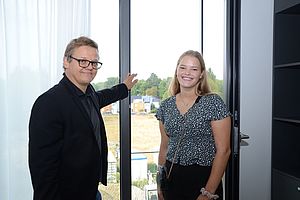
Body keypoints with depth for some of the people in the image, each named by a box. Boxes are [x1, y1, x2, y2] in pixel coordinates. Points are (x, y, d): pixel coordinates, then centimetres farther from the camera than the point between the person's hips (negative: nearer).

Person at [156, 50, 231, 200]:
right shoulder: (166, 106, 3)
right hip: (171, 179, 4)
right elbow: (164, 147, 10)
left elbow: (223, 150, -13)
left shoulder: (214, 103, -10)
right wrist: (160, 184, 9)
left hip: (203, 179, -4)